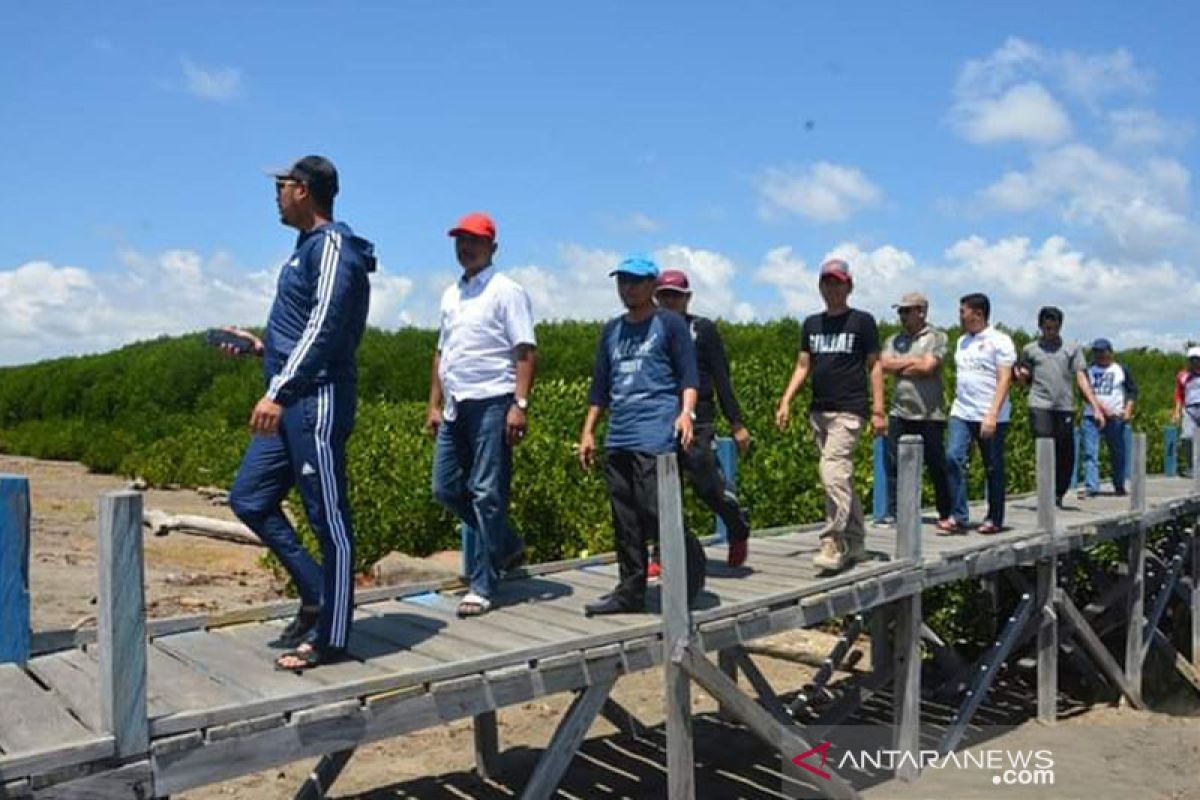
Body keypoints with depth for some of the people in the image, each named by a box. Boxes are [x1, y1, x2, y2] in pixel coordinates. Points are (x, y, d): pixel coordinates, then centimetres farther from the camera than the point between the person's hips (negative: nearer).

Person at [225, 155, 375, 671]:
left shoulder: (332, 245, -10)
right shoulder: (309, 247, 20)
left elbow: (324, 328, -20)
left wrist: (278, 392, -24)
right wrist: (262, 346, 23)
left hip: (318, 401, -10)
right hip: (292, 402, 10)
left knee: (328, 519, -3)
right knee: (249, 498, 12)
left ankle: (331, 638, 8)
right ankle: (316, 595, 19)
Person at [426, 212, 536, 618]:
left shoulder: (506, 291, -3)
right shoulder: (450, 294, 19)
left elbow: (525, 352, -10)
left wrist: (520, 404, -19)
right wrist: (434, 405, 17)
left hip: (491, 403, -8)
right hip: (456, 406, 8)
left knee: (487, 493, -5)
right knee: (446, 488, 9)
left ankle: (483, 586, 3)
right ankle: (507, 546, 27)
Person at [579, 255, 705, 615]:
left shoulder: (670, 323, 4)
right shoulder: (612, 330, 20)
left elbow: (688, 375, -2)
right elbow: (600, 385, 23)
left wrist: (686, 412, -18)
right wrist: (588, 431, 18)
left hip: (656, 435, -6)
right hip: (617, 438, 6)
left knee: (657, 511, -12)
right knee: (624, 520, 7)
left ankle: (691, 578, 9)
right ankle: (630, 591, 16)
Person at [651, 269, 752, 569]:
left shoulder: (703, 329, 3)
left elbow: (721, 378, 0)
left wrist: (736, 423, -4)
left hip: (696, 421, -4)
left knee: (708, 483, -5)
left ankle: (740, 531, 22)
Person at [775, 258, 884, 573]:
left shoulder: (863, 322, 1)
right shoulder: (811, 324, 15)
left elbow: (874, 366, 0)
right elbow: (803, 366, 14)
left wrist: (878, 410, -6)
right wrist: (786, 401, 2)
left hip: (849, 411, -6)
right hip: (819, 410, 6)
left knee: (833, 471, -19)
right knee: (842, 478, 11)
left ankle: (833, 544, -16)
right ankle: (856, 544, 20)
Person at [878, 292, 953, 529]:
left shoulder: (937, 337, 1)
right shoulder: (894, 340, 14)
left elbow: (927, 367, -13)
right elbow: (884, 364, -2)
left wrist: (899, 367, -3)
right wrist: (913, 361, -7)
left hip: (929, 414, -4)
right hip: (899, 412, 4)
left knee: (937, 466, 4)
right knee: (894, 464, 1)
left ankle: (945, 514, 16)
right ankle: (893, 512, 8)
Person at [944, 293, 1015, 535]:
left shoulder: (999, 341, -5)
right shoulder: (962, 341, 16)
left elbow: (1004, 380, -12)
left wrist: (992, 415, -20)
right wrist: (956, 405, 13)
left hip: (990, 417, -5)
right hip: (961, 413, 5)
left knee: (993, 468, 4)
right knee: (953, 458, -10)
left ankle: (995, 519, 16)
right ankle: (958, 516, -5)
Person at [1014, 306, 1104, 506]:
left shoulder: (1072, 348, 14)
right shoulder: (1030, 349, 13)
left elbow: (1081, 378, 8)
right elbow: (1024, 379, 18)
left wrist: (1095, 405, -2)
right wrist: (1019, 374, -7)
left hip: (1065, 407, 2)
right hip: (1040, 406, -2)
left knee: (1066, 456, 5)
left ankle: (1059, 495, 21)